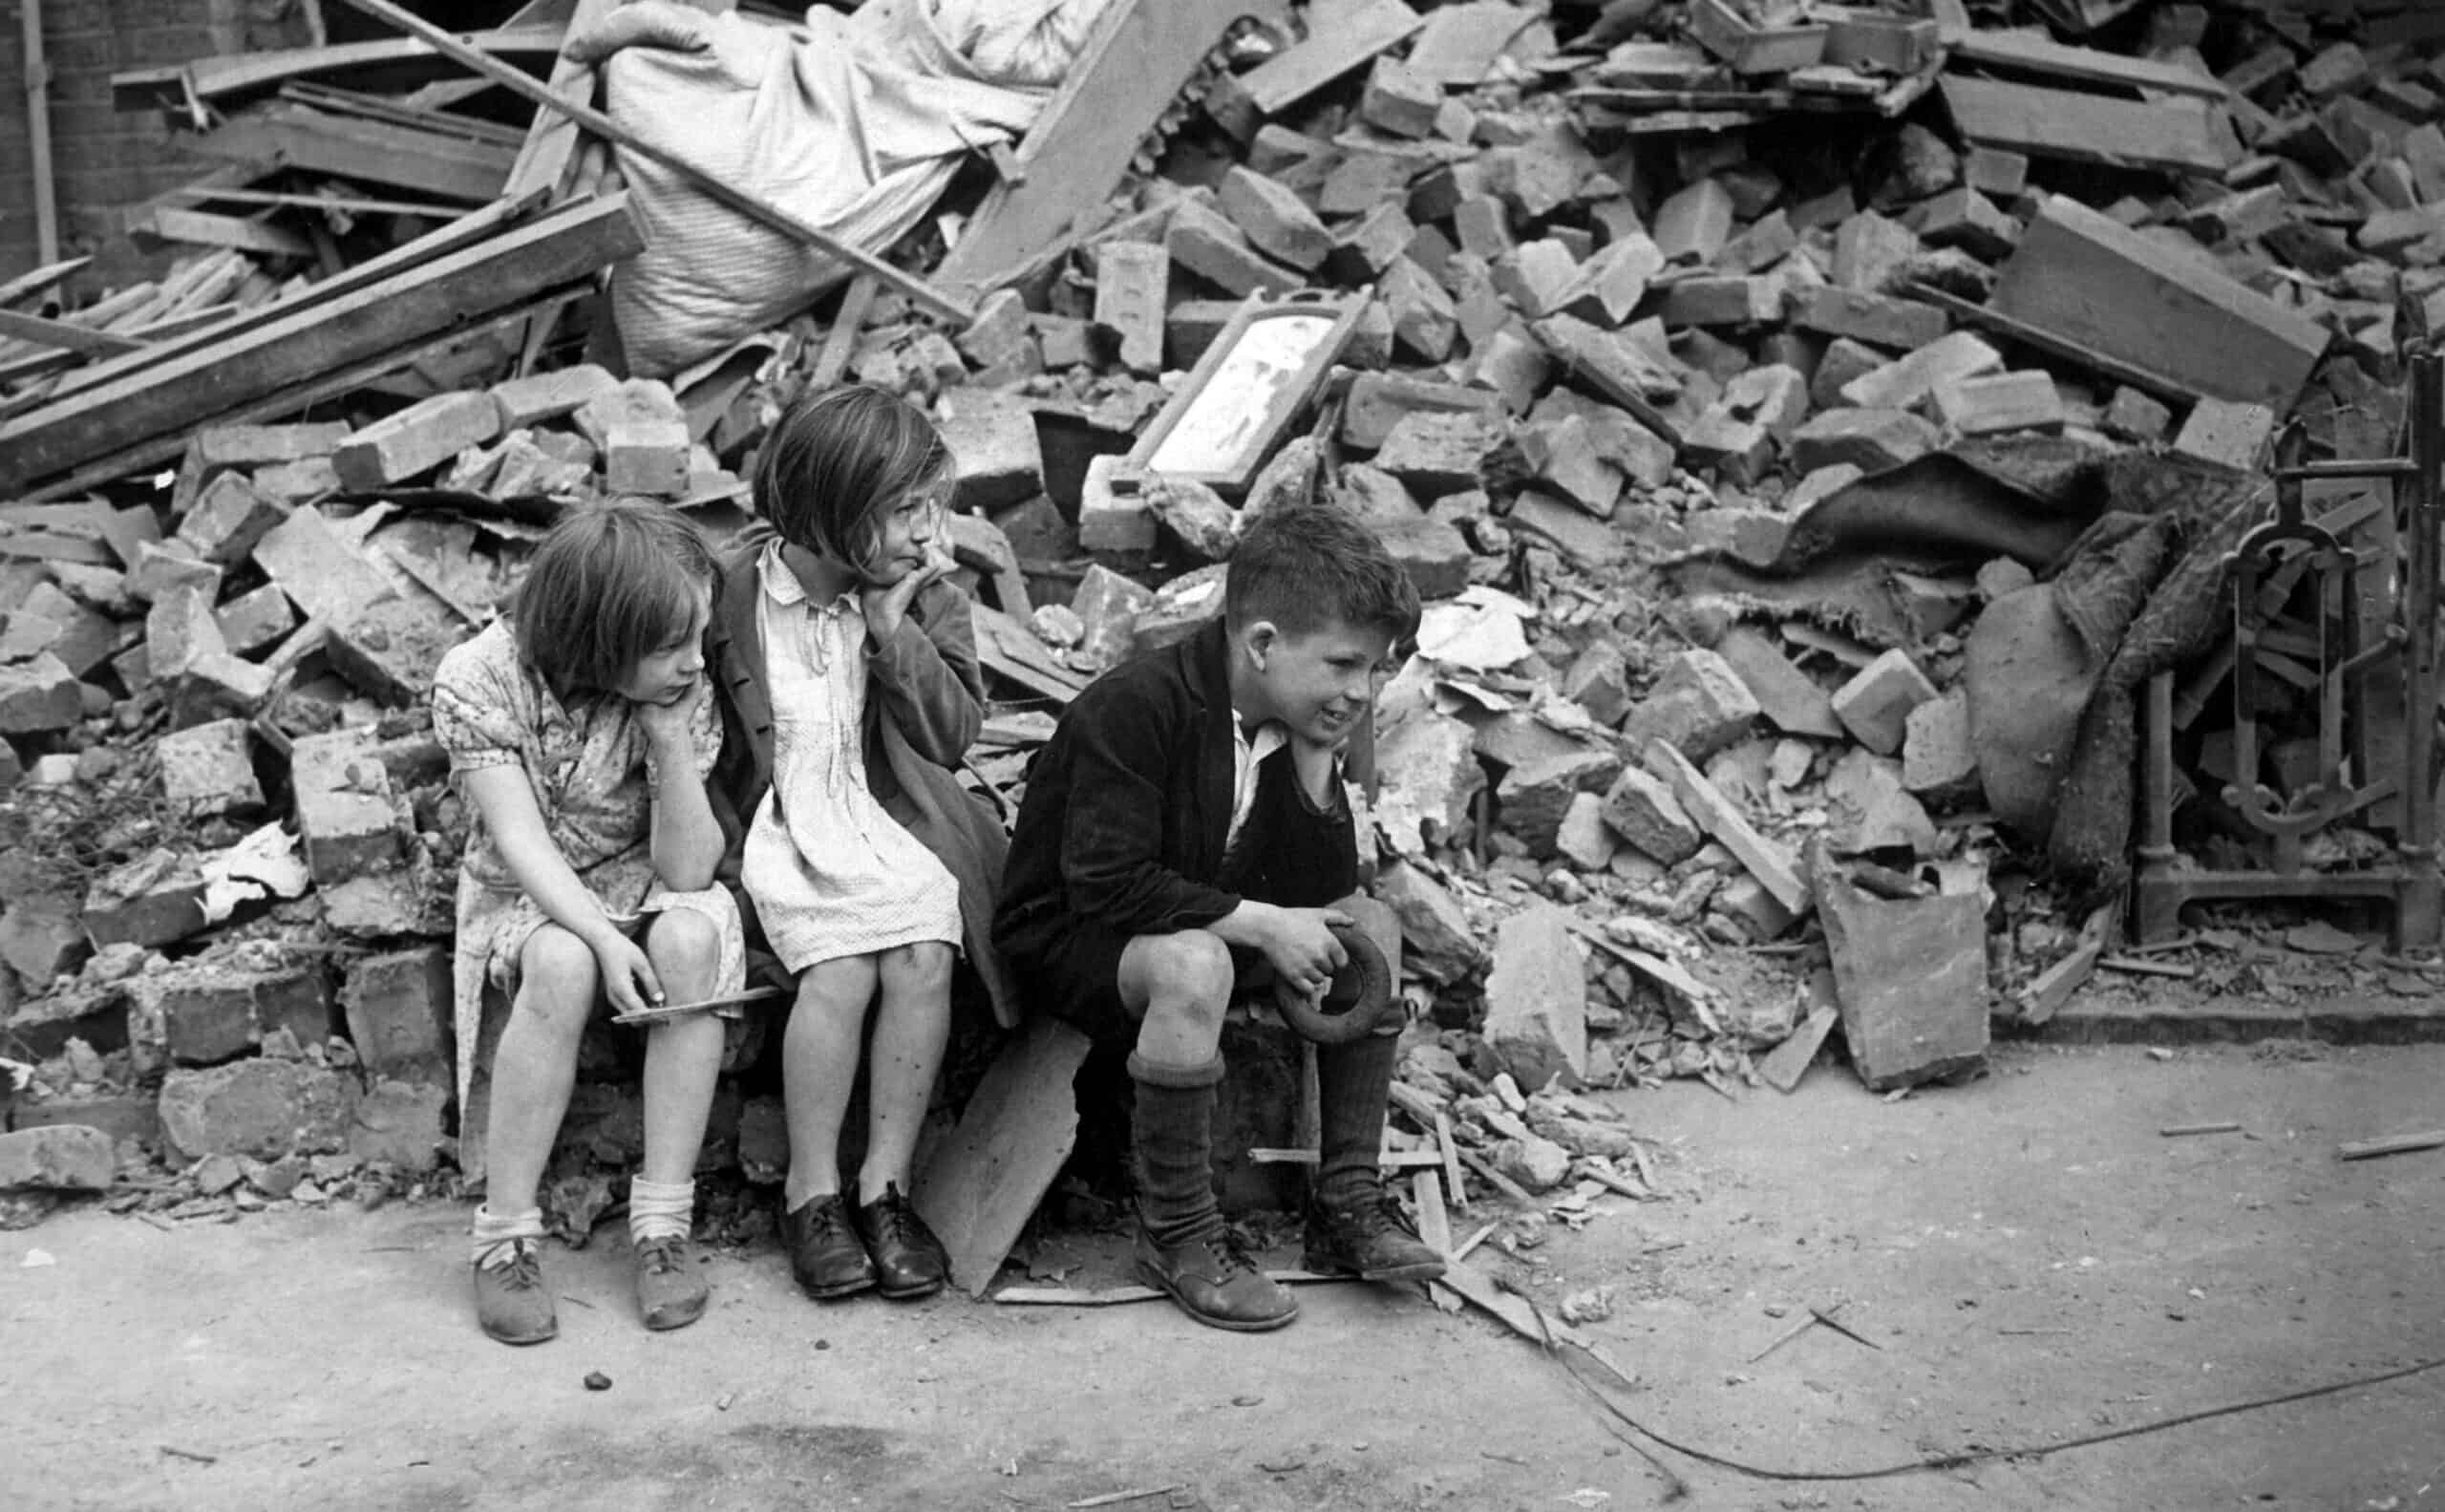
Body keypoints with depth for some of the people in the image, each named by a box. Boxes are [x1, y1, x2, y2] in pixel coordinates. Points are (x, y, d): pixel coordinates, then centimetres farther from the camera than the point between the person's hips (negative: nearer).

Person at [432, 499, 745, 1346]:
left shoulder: (683, 696, -14)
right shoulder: (478, 681, -19)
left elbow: (687, 871, -18)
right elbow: (520, 839, -23)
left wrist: (671, 740, -30)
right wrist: (604, 938, -37)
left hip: (638, 886, 2)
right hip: (527, 897, -2)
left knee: (693, 935, -33)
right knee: (561, 967, -36)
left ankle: (664, 1222, -27)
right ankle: (505, 1238, -26)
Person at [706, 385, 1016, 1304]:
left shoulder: (927, 602, 4)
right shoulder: (731, 593, -5)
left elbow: (953, 736, -5)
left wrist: (893, 627, -13)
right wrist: (726, 842, -8)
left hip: (892, 824, 3)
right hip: (779, 830, -3)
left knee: (923, 955, -26)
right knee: (841, 971, -27)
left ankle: (887, 1185, -12)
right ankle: (812, 1194, -11)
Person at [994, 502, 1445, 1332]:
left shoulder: (1296, 724, -3)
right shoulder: (1136, 709, -26)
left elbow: (1323, 895, -2)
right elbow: (1106, 887, -30)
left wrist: (1316, 766, -18)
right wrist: (1261, 924, -29)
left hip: (1198, 919, 8)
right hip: (1067, 938, -8)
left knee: (1372, 926, -5)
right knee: (1192, 964, -38)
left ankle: (1347, 1199, -2)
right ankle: (1176, 1233, -22)